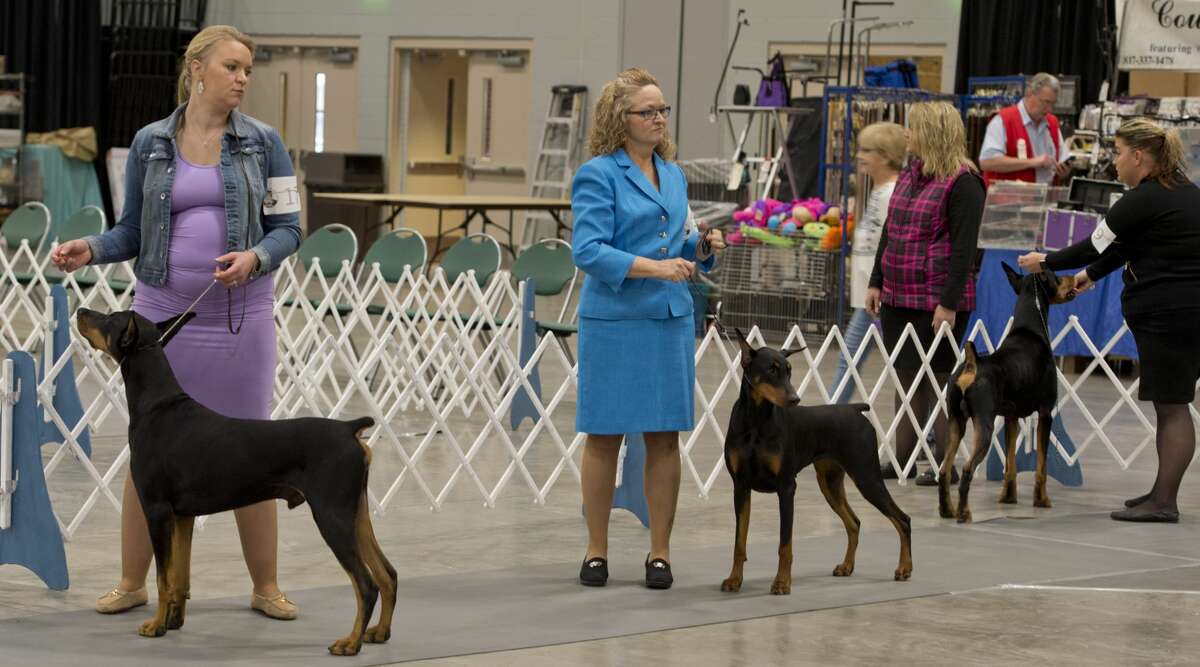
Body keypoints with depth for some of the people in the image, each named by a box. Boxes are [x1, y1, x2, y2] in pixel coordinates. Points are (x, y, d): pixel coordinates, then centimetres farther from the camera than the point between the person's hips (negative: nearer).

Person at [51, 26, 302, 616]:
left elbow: (286, 228, 1)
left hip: (240, 317, -1)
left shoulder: (263, 143, 1)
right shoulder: (150, 144, 3)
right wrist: (92, 249, -10)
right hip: (163, 312, 1)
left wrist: (255, 258, -19)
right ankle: (132, 583, 15)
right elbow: (133, 230, 9)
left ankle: (266, 586, 14)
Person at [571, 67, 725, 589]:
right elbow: (588, 251, -15)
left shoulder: (673, 175, 14)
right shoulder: (597, 175, -7)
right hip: (614, 321, -5)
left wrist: (700, 246, 0)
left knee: (665, 437, 5)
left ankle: (660, 551, 12)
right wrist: (653, 267, -24)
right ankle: (596, 550, 12)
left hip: (671, 319, 6)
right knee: (605, 435, 2)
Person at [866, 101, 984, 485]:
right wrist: (876, 282, 13)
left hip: (937, 299, -8)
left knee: (938, 377, -2)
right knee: (906, 376, 10)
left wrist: (948, 303, -19)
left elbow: (965, 247, -16)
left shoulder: (962, 182, -12)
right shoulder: (909, 175, 13)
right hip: (898, 295, 8)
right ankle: (902, 458, 16)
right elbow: (889, 232, 18)